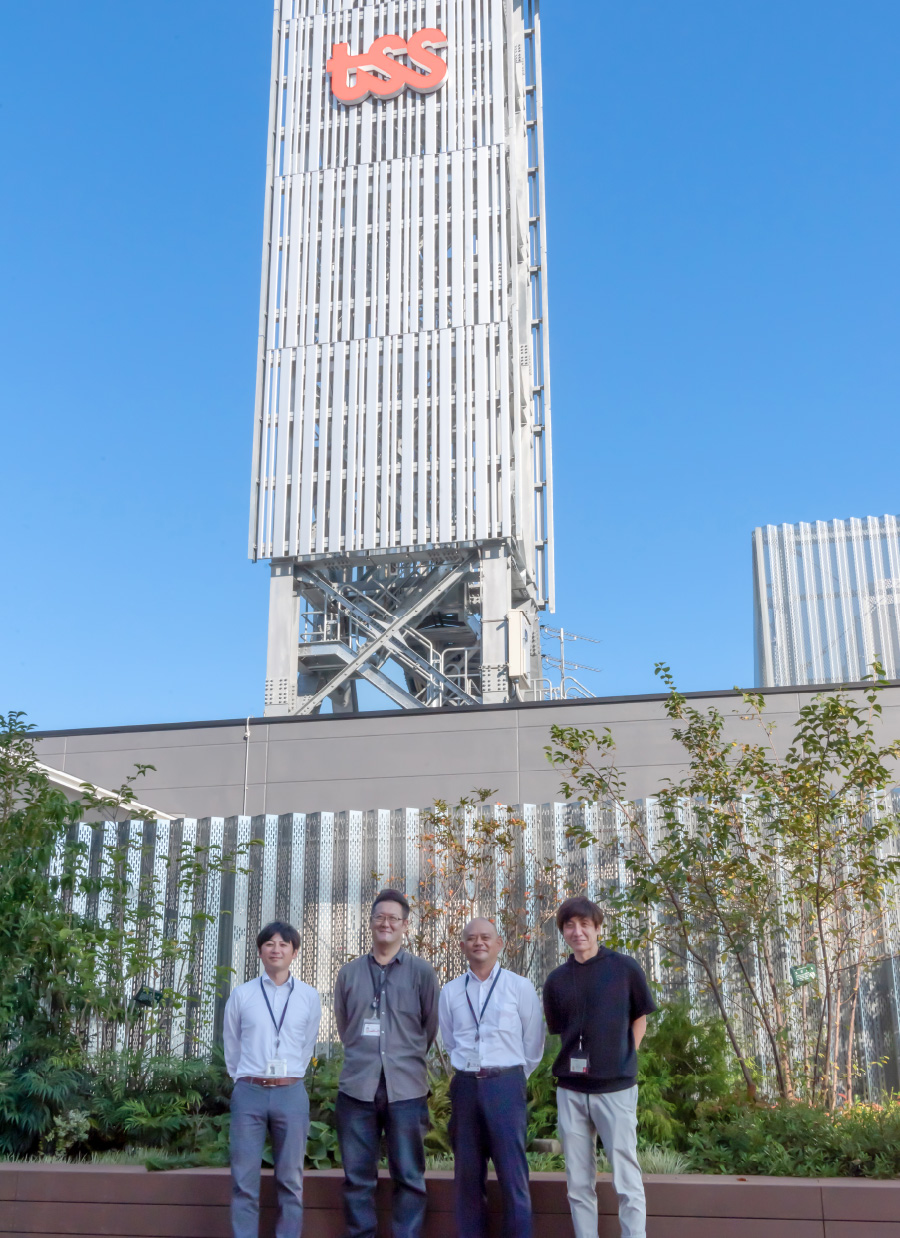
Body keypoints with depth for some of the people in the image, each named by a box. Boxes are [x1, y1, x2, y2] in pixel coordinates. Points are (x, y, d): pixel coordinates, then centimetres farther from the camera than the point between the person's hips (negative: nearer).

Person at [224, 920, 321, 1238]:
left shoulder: (309, 997, 3)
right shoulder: (241, 995, 3)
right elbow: (231, 1046, 13)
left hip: (291, 1094, 0)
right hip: (248, 1093, 0)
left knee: (290, 1181, 6)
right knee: (244, 1181, 2)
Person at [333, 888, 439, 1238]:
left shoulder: (422, 972, 2)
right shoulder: (349, 972, 8)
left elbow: (431, 1027, 10)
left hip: (406, 1087, -2)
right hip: (357, 1086, 2)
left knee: (409, 1177, 3)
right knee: (357, 1176, 7)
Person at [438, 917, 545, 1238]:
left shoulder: (520, 987, -1)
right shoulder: (450, 992, 6)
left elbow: (533, 1044, 6)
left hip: (506, 1084, -3)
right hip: (465, 1086, 3)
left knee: (513, 1173, -3)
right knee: (467, 1174, 8)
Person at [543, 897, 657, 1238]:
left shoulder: (624, 968, -2)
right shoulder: (556, 980, 7)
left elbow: (640, 1019, 7)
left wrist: (622, 1059, -1)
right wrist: (577, 1058, 4)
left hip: (616, 1087, -3)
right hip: (570, 1090, 4)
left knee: (626, 1180, -2)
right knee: (578, 1182, 8)